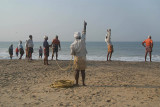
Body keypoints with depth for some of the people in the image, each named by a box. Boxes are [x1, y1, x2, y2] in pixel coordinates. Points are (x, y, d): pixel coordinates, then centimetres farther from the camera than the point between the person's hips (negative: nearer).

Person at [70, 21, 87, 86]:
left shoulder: (73, 44, -6)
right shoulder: (82, 40, -7)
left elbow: (72, 53, -2)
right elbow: (84, 33, 6)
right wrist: (84, 25, 17)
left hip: (77, 58, 0)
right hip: (83, 58, 0)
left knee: (77, 71, 5)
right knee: (83, 71, 7)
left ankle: (77, 83, 7)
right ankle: (83, 83, 10)